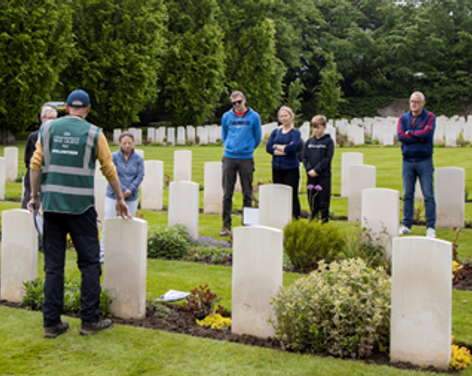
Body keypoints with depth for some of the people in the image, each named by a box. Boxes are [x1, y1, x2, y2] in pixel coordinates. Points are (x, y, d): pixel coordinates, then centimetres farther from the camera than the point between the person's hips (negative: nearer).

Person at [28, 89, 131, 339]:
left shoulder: (48, 128, 7)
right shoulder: (93, 133, 1)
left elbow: (36, 165, 3)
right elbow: (109, 170, 6)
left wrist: (35, 196, 14)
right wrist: (120, 199, 17)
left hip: (51, 204, 3)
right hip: (81, 206, -3)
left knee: (53, 265, 7)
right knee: (89, 263, 6)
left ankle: (52, 323, 11)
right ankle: (90, 320, 8)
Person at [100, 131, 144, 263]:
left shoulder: (138, 159, 1)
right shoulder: (114, 157, -4)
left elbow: (140, 176, -3)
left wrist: (129, 190, -16)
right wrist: (122, 190, -16)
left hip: (131, 198, 2)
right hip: (113, 196, -1)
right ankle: (103, 254, 4)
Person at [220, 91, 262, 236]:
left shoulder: (254, 117, 2)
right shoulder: (227, 117, 7)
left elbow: (257, 137, 11)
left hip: (246, 159, -1)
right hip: (229, 158, 1)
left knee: (247, 194, 3)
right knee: (227, 194, 1)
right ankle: (226, 225, 6)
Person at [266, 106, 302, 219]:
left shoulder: (296, 133, 0)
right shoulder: (275, 132, 13)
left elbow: (292, 147, -16)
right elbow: (268, 147, 0)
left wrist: (277, 146, -3)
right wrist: (284, 149, -11)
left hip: (291, 168, -4)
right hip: (277, 168, 4)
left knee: (292, 196, -4)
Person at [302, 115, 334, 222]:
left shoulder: (329, 141, -2)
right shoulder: (309, 141, 10)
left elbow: (327, 158, -8)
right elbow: (304, 157, 8)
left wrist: (316, 170, -15)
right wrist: (309, 169, -8)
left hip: (324, 176, -4)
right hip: (311, 176, 4)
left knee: (324, 201, 0)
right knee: (312, 201, 10)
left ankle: (325, 221, 8)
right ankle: (313, 221, 20)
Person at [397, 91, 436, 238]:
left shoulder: (430, 116, 2)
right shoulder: (403, 118, 9)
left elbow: (428, 132, -17)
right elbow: (400, 135, -7)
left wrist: (410, 133, -6)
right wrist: (420, 137, -11)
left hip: (424, 161, -3)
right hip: (407, 161, 3)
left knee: (428, 195, -3)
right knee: (407, 195, 6)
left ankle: (431, 227, 1)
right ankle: (406, 225, 14)